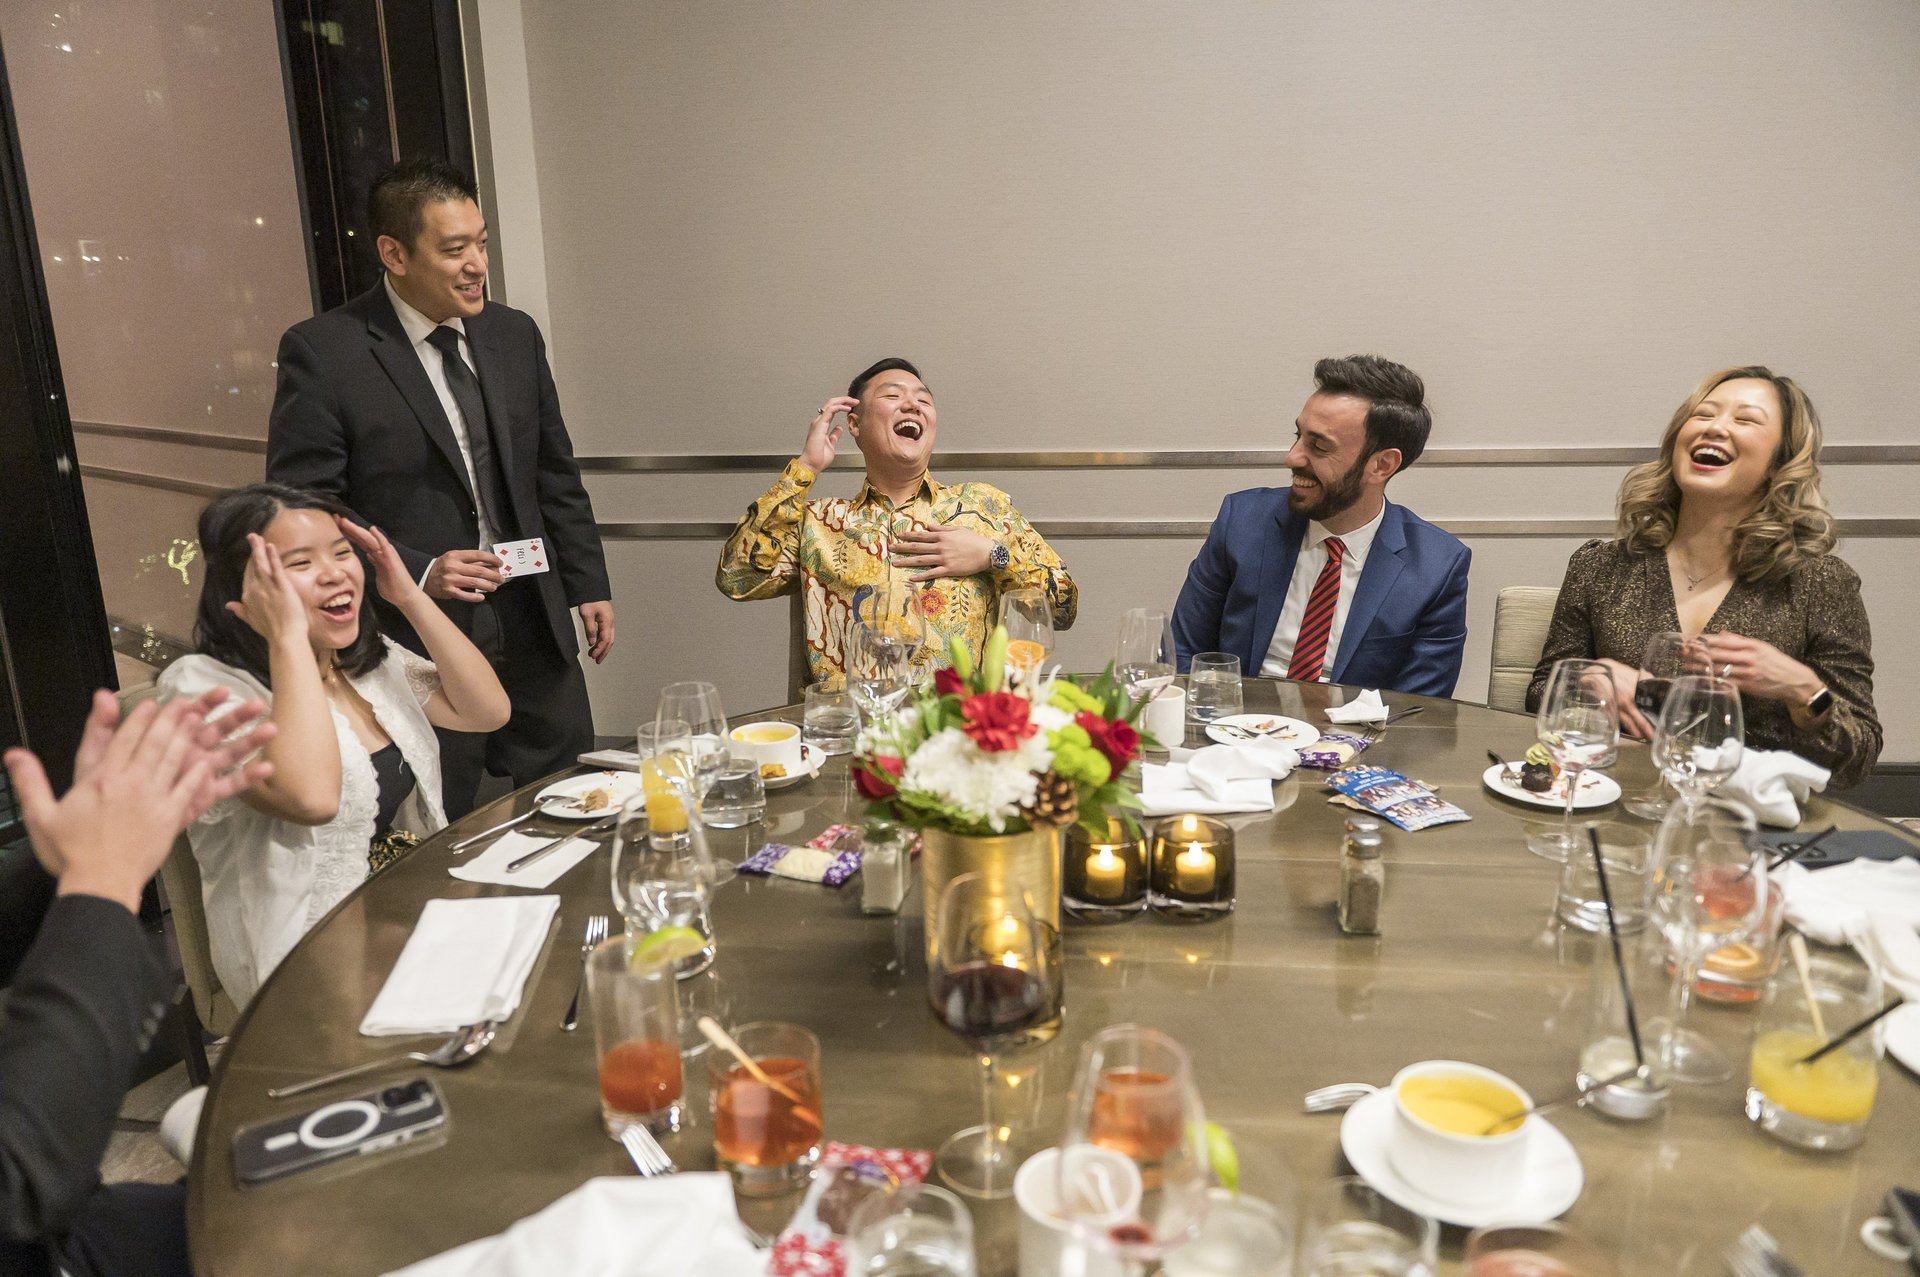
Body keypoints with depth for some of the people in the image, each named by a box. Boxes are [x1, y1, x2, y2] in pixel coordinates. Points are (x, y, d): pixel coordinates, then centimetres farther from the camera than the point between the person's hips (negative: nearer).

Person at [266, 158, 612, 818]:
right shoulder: (321, 351, -9)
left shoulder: (515, 334, 8)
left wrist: (589, 586, 10)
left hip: (534, 634, 5)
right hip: (414, 646, -5)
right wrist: (417, 573, -20)